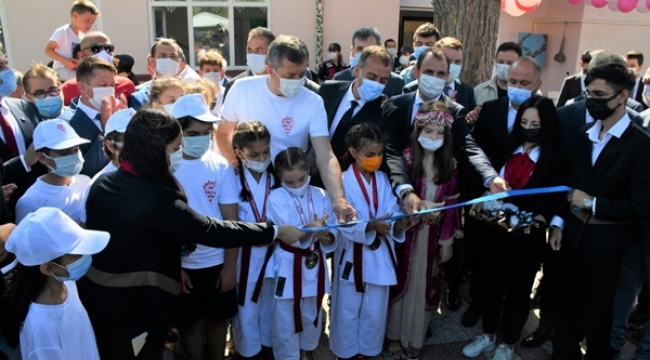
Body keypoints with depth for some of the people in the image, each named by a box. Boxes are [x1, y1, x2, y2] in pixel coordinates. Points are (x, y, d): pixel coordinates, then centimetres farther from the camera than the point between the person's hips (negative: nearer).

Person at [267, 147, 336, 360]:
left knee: (312, 314, 21)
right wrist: (310, 229, -43)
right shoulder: (276, 198, -12)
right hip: (288, 266, -3)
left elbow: (332, 232, -6)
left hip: (315, 264, 3)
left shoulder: (321, 196, -3)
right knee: (285, 319, 8)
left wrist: (326, 236, -28)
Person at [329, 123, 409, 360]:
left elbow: (393, 210, -3)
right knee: (348, 310, 12)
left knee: (376, 310, 17)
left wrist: (399, 223, -25)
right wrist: (371, 227, -35)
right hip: (353, 255, -4)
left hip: (380, 255, 4)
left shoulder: (383, 179, 3)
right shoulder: (342, 182, -12)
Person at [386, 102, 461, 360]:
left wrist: (447, 240, 4)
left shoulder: (449, 164, 2)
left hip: (433, 235, 3)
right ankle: (395, 334, 29)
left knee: (425, 285, 13)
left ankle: (415, 336, 31)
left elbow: (451, 204, 4)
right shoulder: (406, 158, -9)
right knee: (401, 283, 11)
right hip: (406, 232, -3)